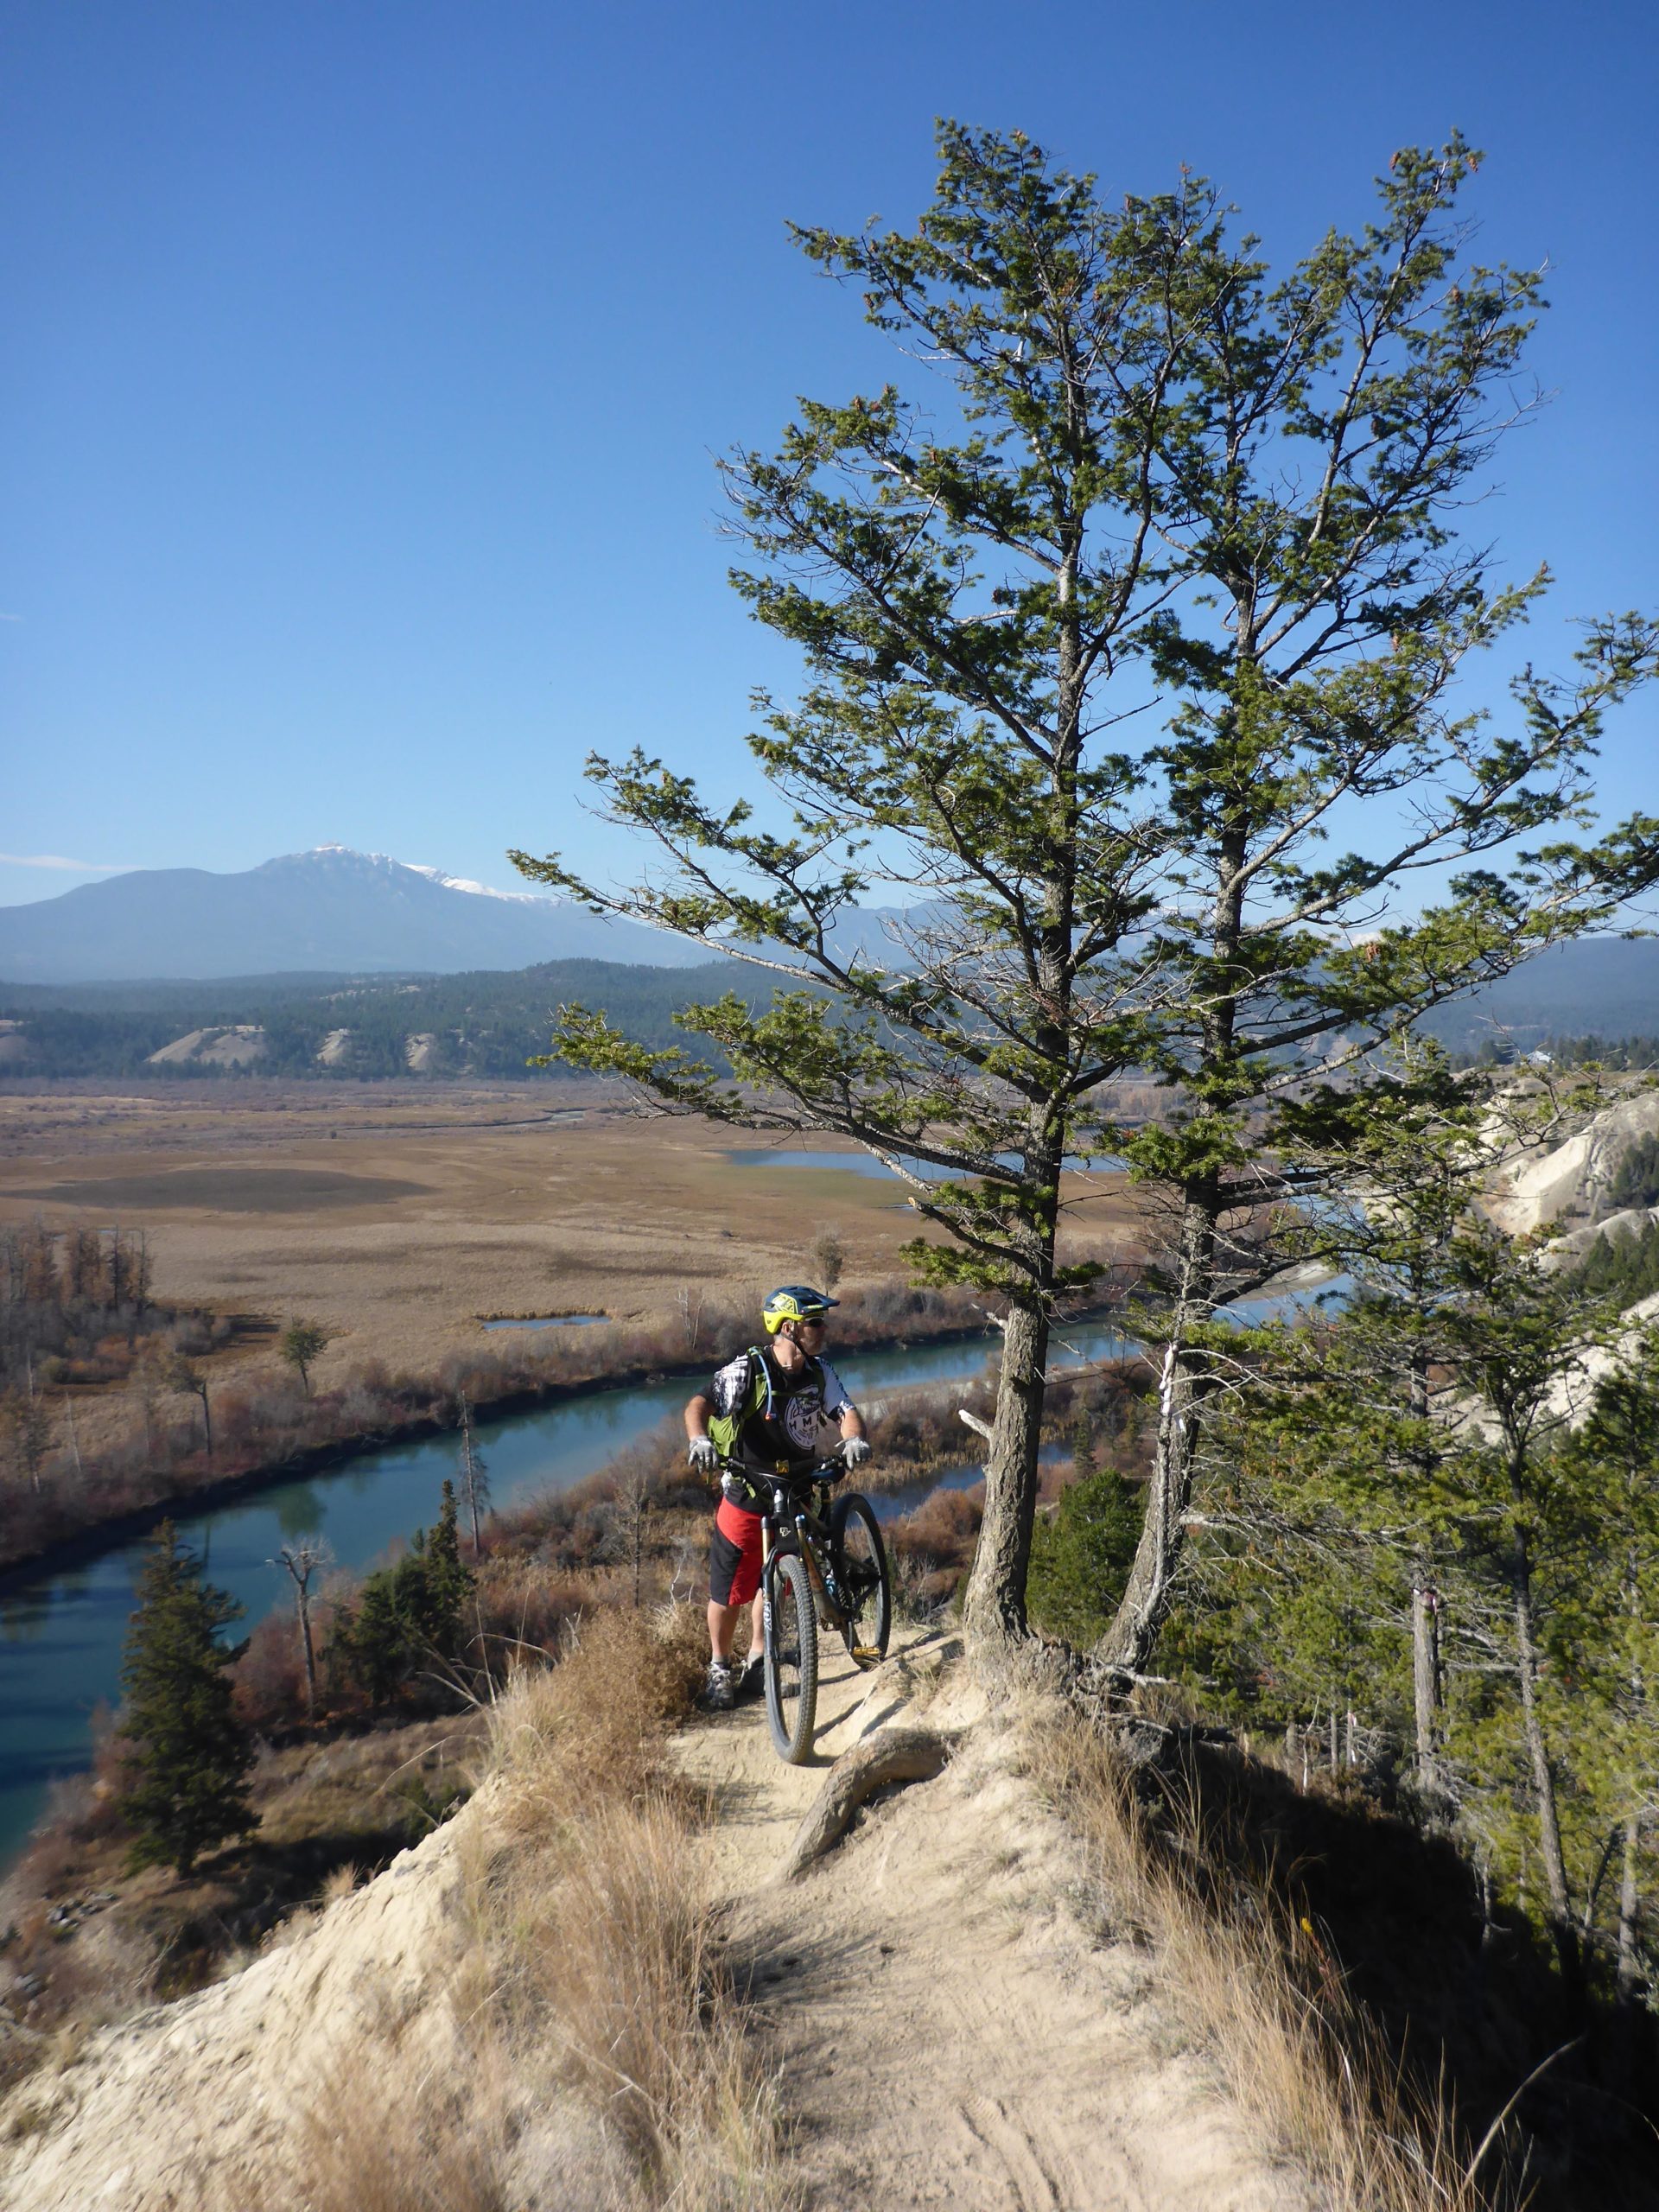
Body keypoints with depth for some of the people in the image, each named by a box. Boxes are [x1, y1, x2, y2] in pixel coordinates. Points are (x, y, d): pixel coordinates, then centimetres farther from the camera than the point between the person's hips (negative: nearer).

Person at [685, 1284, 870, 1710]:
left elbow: (846, 1412, -8)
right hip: (746, 1495, -4)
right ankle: (719, 1668, 23)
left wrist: (854, 1438, -31)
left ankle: (757, 1659, 34)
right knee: (730, 1588, 3)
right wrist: (699, 1439, -48)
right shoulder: (747, 1370, -19)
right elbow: (700, 1405, -27)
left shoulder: (820, 1372, -3)